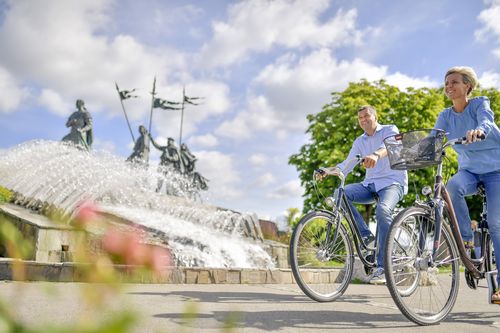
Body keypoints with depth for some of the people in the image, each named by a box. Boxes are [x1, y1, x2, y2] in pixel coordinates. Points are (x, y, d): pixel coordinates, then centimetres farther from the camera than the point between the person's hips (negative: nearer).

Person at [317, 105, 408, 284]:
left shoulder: (390, 130, 1)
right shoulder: (360, 141, 17)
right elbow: (347, 165, 11)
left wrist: (376, 154, -47)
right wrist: (327, 171, -8)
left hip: (393, 182, -5)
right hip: (370, 184, 5)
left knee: (383, 211, -35)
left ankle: (382, 266, -28)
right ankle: (365, 234, -13)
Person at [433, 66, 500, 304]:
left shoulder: (480, 103, -9)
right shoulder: (445, 116, 2)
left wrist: (478, 130, -55)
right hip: (469, 170, 3)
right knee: (452, 187, -33)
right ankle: (465, 239, -18)